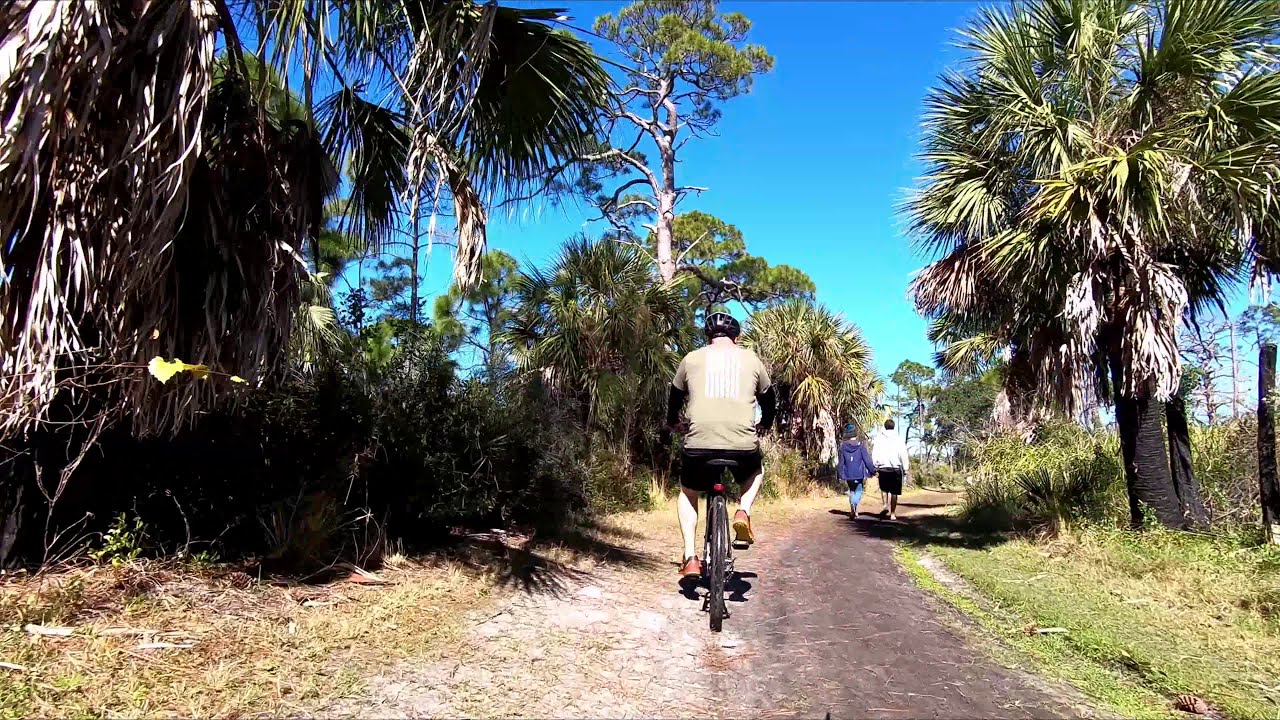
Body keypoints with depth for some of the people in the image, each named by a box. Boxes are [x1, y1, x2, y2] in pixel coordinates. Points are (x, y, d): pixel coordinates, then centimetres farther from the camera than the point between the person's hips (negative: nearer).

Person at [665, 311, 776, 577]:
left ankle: (690, 557, 13)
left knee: (688, 493, 26)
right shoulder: (751, 359, 13)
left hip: (699, 443, 0)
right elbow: (768, 398, 26)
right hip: (743, 444, 0)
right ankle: (743, 513, 9)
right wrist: (764, 424, 46)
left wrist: (671, 422, 44)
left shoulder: (692, 358, 11)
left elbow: (675, 396, 24)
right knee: (757, 470, 35)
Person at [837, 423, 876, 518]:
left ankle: (853, 511, 20)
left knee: (852, 491, 18)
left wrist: (840, 474, 11)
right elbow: (867, 459, -8)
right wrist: (873, 470, 2)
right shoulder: (861, 445, -10)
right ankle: (854, 504, -25)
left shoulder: (843, 446, -3)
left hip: (848, 474, 3)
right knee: (858, 491, 4)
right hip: (859, 473, -3)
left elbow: (841, 461, 3)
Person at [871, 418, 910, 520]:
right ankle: (893, 514, 7)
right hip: (896, 469, 0)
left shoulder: (878, 438, 2)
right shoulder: (899, 439, 1)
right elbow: (904, 456, 2)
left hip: (883, 468, 0)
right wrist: (905, 470, 8)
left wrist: (875, 469, 5)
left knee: (884, 489, 20)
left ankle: (886, 505, -2)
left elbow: (874, 455, 0)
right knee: (894, 492, 7)